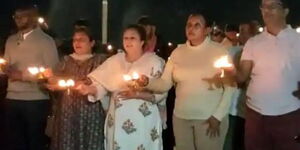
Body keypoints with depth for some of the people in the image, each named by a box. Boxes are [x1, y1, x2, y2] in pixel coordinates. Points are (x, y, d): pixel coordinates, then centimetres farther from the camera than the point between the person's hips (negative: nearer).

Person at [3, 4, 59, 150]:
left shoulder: (45, 41, -2)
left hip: (36, 101, -4)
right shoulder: (11, 40, 14)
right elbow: (6, 67, 17)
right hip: (12, 99, 5)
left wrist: (23, 76, -12)